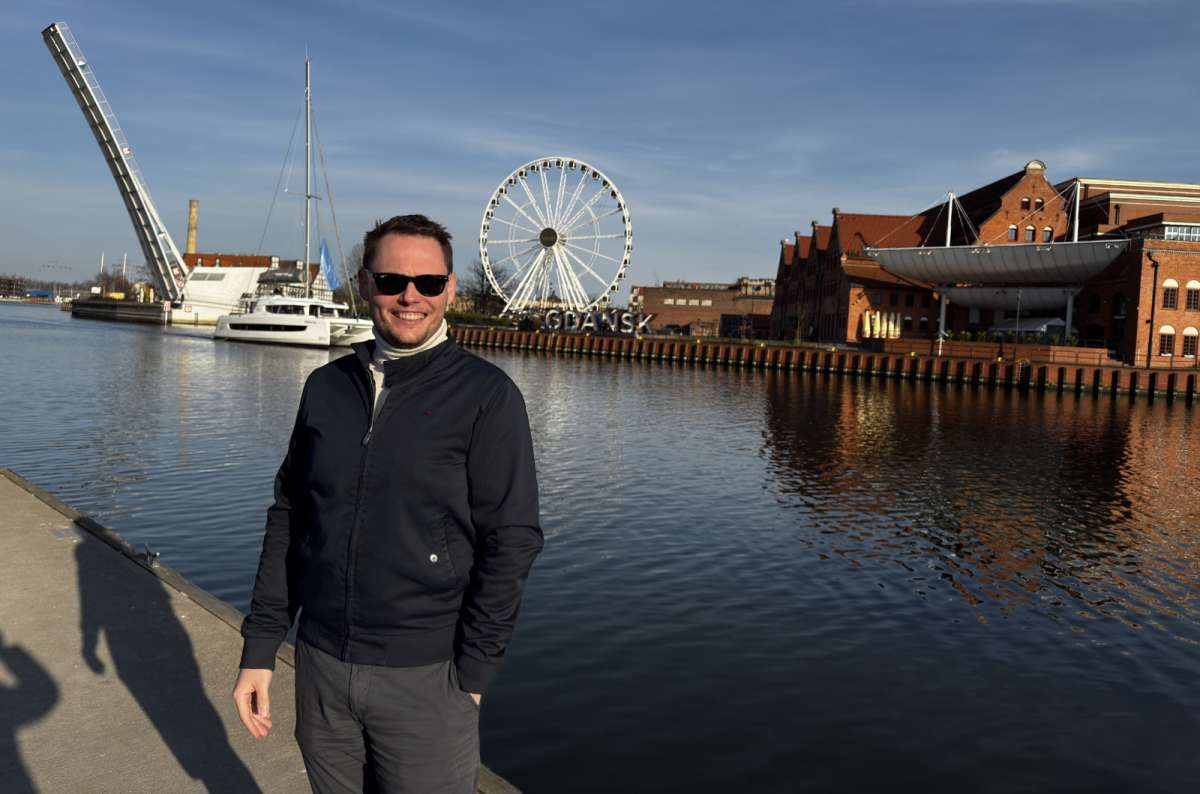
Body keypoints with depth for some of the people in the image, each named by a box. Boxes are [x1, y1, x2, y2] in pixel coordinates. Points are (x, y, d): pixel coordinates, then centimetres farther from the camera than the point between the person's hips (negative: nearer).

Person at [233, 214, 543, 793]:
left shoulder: (487, 396, -10)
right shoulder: (326, 387, 5)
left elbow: (511, 541, -11)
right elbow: (288, 516, 8)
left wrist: (472, 675, -11)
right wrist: (259, 647, 5)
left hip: (424, 676, -4)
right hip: (320, 664, 4)